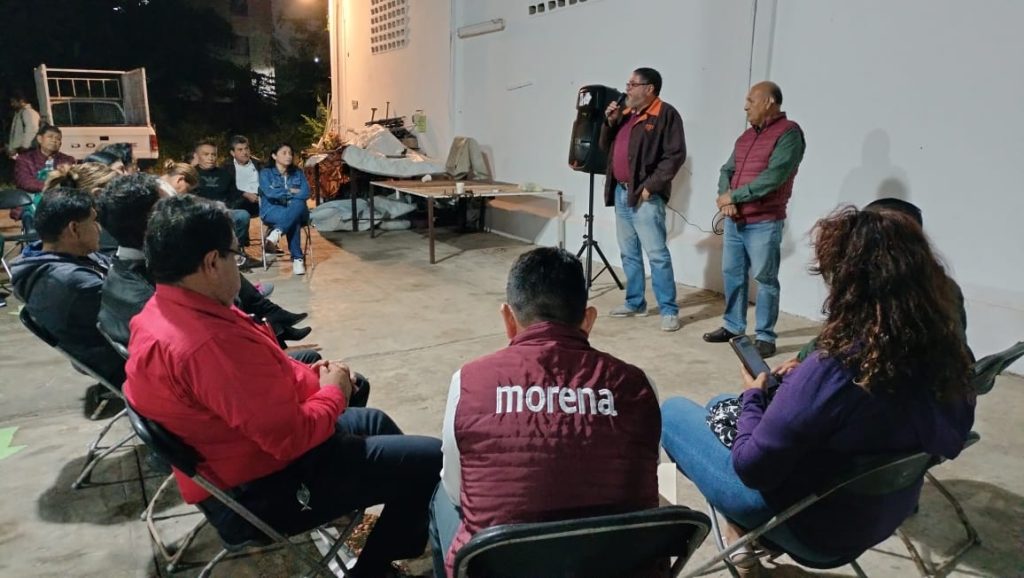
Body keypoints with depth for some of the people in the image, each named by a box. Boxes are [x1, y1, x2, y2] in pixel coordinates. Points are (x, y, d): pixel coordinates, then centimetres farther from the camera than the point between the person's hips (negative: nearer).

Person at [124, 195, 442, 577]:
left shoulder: (158, 314, 0)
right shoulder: (211, 343, -34)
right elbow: (292, 437, -29)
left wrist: (306, 377, 0)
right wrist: (332, 392, -11)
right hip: (262, 492, -11)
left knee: (375, 421, 26)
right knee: (431, 460, -8)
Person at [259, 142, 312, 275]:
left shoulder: (298, 172, 15)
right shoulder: (266, 173, 6)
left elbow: (306, 193, -2)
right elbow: (269, 192, -13)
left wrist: (282, 194, -12)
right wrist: (291, 191, -5)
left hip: (297, 211, 3)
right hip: (273, 211, -2)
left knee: (298, 204, -39)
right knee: (293, 220, -39)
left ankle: (277, 232, -48)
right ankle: (297, 258, -39)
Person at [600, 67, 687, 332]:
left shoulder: (666, 114, -8)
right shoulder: (625, 114, 16)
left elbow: (675, 155, -14)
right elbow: (605, 147, 20)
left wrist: (651, 186, -17)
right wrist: (610, 122, 4)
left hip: (645, 196, -8)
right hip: (620, 192, 8)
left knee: (657, 254, -7)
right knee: (629, 253, 13)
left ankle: (669, 310, -2)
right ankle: (635, 303, 24)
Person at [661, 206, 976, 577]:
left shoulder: (833, 369, -35)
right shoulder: (944, 353, -14)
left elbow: (751, 468, -26)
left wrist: (752, 396, -6)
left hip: (811, 530, -7)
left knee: (673, 412, 7)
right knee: (720, 406, 21)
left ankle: (746, 532, 15)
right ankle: (745, 531, 19)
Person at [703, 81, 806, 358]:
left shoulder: (788, 133, -9)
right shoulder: (746, 135, 16)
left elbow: (773, 178, -19)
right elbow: (727, 170, 12)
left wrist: (733, 195, -13)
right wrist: (725, 197, -8)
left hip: (764, 223, -7)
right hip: (734, 220, 8)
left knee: (765, 279, -1)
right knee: (732, 273, 13)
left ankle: (765, 336, 7)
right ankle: (733, 325, 26)